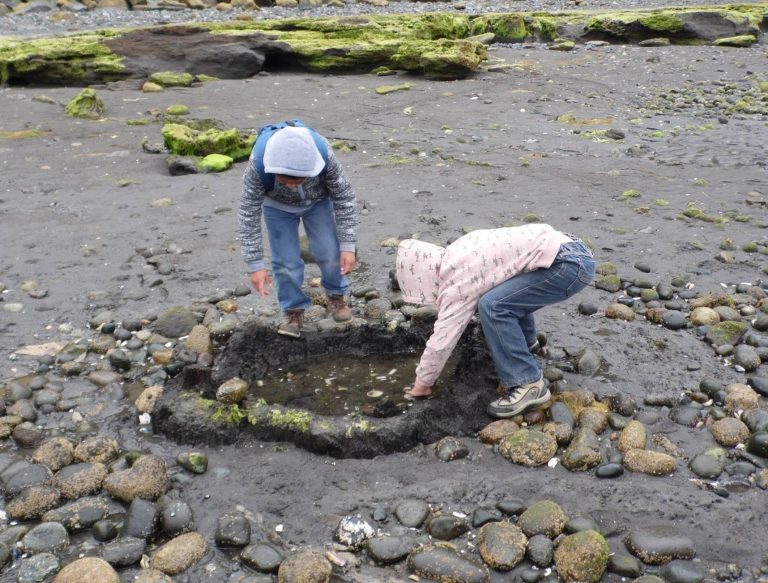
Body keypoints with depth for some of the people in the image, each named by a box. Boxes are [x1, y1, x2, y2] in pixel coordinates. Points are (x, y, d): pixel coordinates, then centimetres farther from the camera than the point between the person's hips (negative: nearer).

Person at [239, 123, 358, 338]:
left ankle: (335, 294, 22)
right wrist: (255, 265, -27)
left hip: (318, 201, 1)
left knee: (330, 252, -7)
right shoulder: (258, 166, -39)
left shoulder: (324, 155, -38)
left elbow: (344, 196, -23)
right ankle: (294, 310, 15)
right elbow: (248, 214, -28)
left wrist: (348, 246, -25)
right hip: (278, 206, 0)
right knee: (286, 261, -8)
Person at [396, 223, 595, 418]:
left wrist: (422, 383, 5)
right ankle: (526, 341, 46)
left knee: (493, 306, -18)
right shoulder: (455, 255, 12)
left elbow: (443, 338, -9)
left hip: (570, 263, -10)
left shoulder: (458, 277, -14)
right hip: (570, 248, 10)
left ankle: (528, 384, -12)